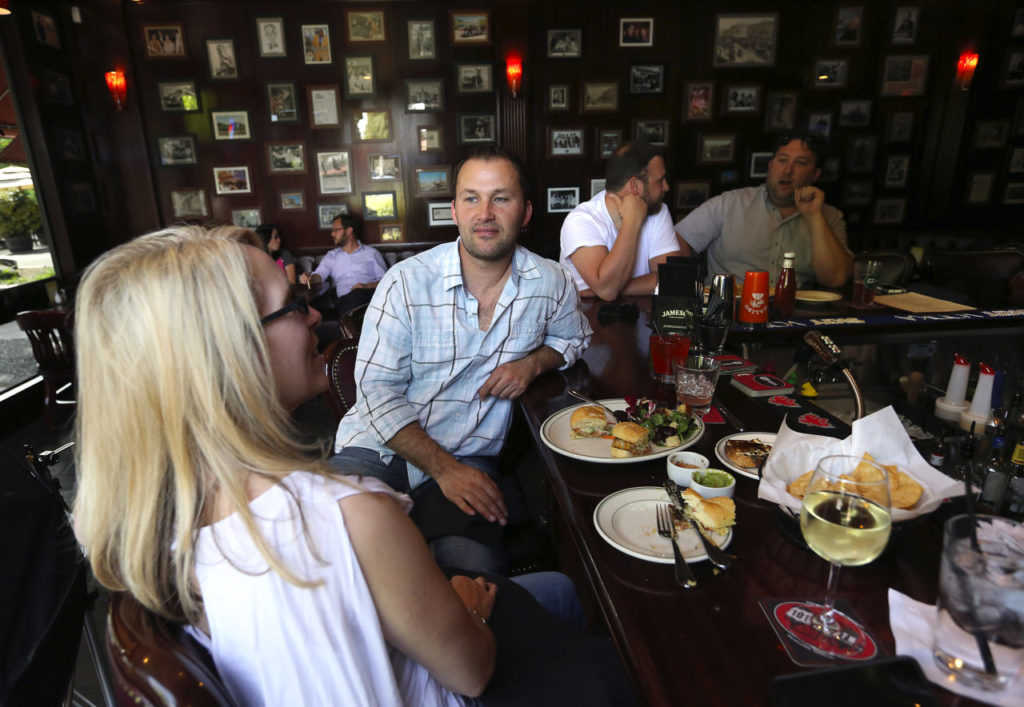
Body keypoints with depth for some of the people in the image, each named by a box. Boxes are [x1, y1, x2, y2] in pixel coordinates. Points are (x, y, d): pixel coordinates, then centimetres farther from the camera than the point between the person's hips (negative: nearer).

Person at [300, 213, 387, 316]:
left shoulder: (371, 253, 17)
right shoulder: (331, 256, 26)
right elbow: (320, 274, 9)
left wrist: (366, 286, -11)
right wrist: (310, 278, -15)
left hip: (366, 295, -2)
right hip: (342, 300, 2)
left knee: (357, 293, -39)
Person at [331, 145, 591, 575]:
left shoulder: (550, 285, -1)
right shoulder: (407, 282, -10)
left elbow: (573, 337, 20)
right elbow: (378, 392, -9)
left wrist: (533, 362, -4)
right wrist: (444, 469, -18)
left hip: (471, 455, 2)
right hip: (380, 447, -1)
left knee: (474, 568, -26)